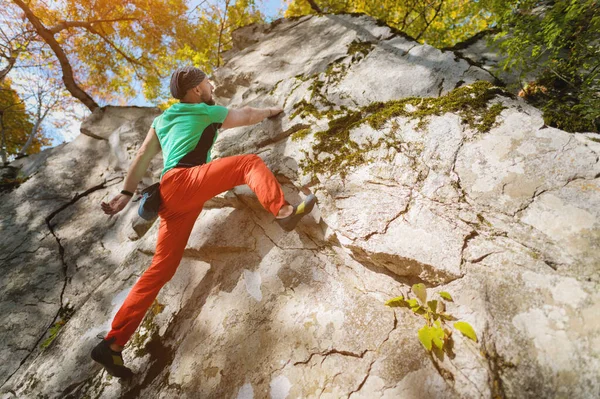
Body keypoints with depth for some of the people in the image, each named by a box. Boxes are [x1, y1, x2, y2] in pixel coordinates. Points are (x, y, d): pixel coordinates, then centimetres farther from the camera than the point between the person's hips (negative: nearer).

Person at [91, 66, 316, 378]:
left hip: (169, 198, 7)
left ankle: (113, 344, 8)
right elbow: (247, 116, 26)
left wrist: (126, 193, 15)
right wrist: (271, 111, 44)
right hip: (185, 182, -7)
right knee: (250, 163, -9)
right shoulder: (209, 113, 14)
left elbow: (142, 157, 21)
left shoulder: (163, 119, 30)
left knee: (161, 269, 6)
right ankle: (283, 212, -35)